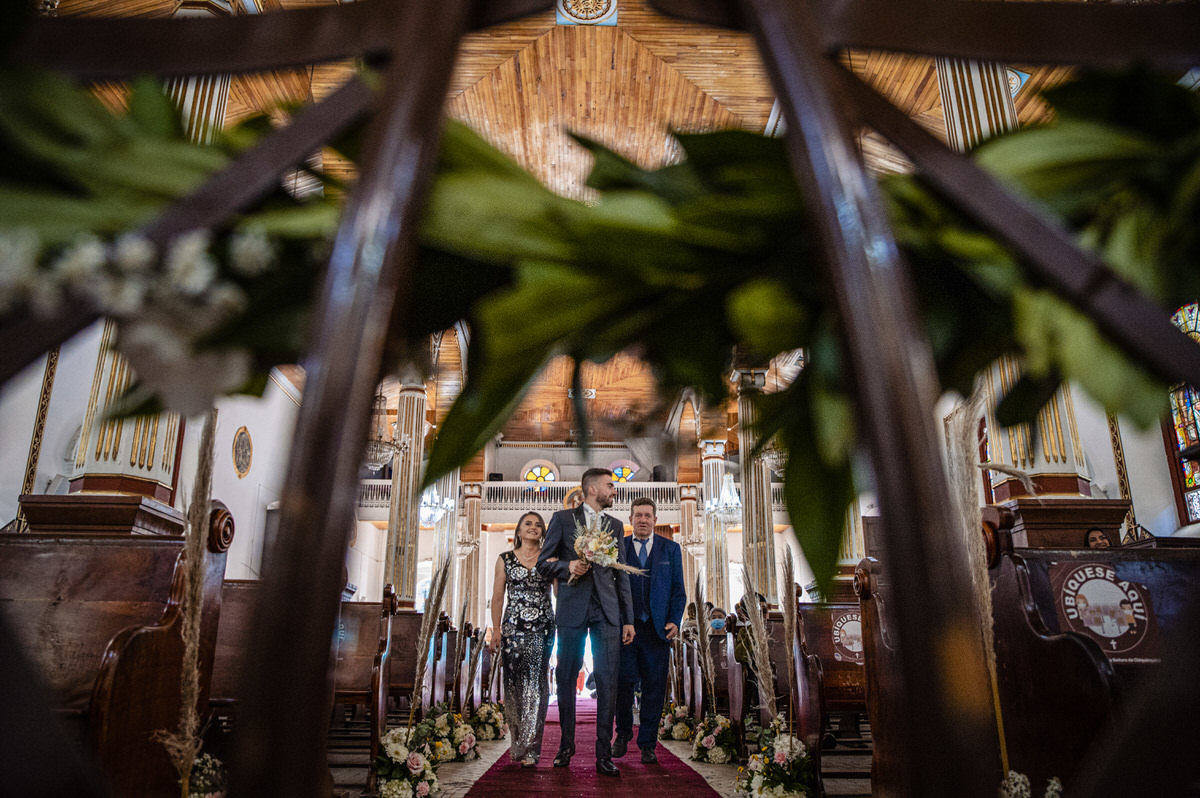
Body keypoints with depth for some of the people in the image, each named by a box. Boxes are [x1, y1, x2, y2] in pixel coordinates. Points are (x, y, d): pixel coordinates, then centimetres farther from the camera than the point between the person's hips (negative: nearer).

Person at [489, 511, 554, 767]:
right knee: (513, 682, 1)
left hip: (543, 628, -1)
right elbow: (497, 597, 9)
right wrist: (496, 629, 4)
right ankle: (517, 744, 15)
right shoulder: (505, 559, 9)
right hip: (513, 627, 1)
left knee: (535, 683, -5)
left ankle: (530, 749, -2)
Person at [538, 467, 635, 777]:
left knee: (607, 682, -2)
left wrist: (629, 619, 9)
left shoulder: (615, 526, 14)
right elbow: (543, 563, 4)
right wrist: (567, 567, -16)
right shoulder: (562, 519, 5)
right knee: (566, 679, 6)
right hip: (572, 609, -2)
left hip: (607, 612, 2)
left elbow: (622, 575, 13)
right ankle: (566, 745, 23)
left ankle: (603, 755, 6)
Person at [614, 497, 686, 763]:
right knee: (623, 682, 0)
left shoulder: (671, 549, 9)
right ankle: (623, 733, 24)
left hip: (658, 629, 1)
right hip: (624, 627, 0)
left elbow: (678, 589, 8)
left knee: (654, 687, 3)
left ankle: (647, 745, 16)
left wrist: (674, 621, -5)